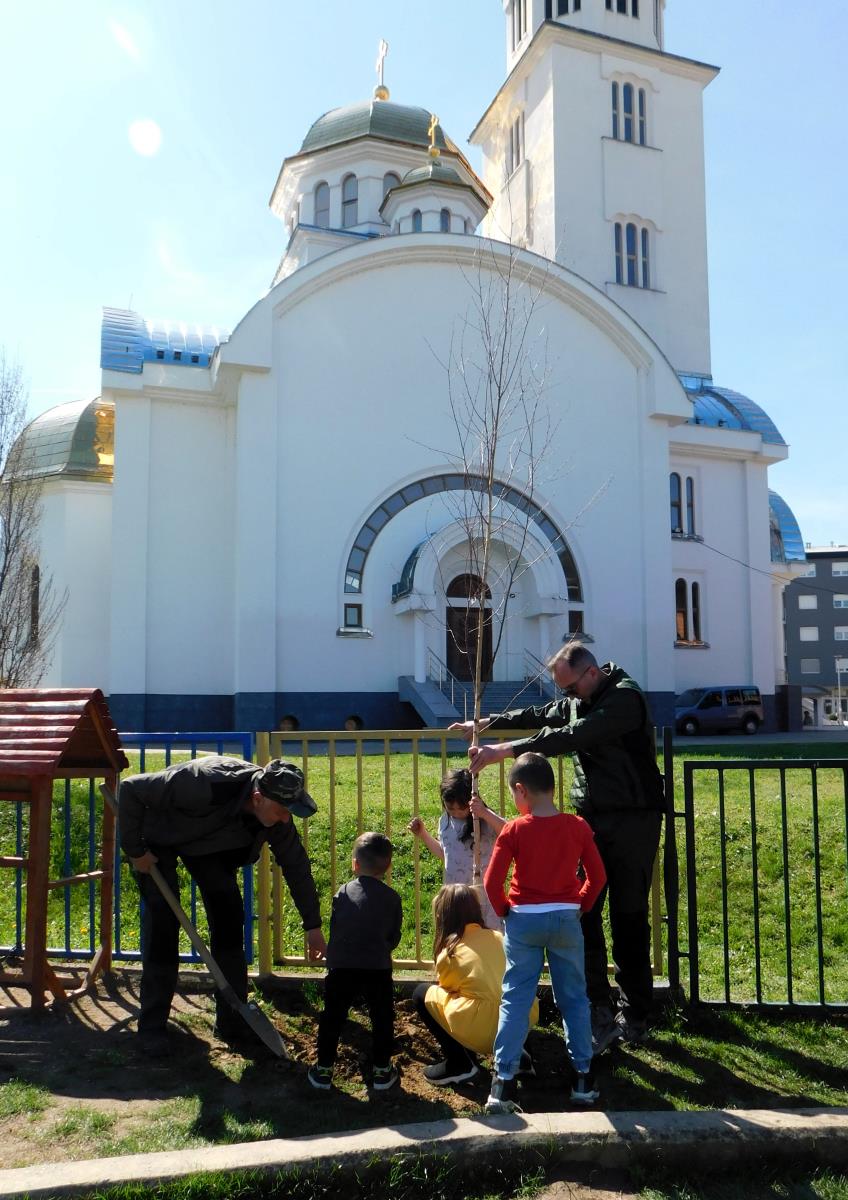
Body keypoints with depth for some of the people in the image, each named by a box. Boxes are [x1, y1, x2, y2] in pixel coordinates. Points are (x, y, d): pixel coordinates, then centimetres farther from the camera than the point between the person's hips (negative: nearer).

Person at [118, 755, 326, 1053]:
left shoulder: (275, 810, -25)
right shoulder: (204, 785, -44)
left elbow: (296, 864, -10)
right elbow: (130, 788, -34)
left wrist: (313, 926, -5)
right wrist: (134, 850, -26)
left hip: (207, 840, 5)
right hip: (158, 836, -5)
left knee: (228, 912, -4)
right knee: (162, 919, -13)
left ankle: (233, 1020, 7)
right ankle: (152, 1026, 0)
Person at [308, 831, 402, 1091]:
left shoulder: (343, 892, 4)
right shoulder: (392, 898, 2)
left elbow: (334, 929, 11)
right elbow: (394, 937, 8)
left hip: (341, 967, 1)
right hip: (377, 969, 0)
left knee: (332, 1018, 15)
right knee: (382, 1019, 16)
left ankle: (324, 1070, 22)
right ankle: (382, 1071, 23)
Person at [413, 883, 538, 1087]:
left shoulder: (450, 952, -1)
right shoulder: (497, 937, 12)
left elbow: (447, 990, 15)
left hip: (485, 1032, -6)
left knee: (422, 994, 12)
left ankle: (459, 1064, 9)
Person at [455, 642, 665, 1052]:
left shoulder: (625, 698, -16)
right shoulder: (578, 701, 11)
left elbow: (570, 736, -25)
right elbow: (539, 716, 24)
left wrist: (504, 751, -27)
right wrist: (485, 724, 13)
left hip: (632, 822, -7)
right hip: (592, 819, 7)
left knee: (630, 919, 1)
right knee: (582, 913, 0)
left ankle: (635, 1018, 13)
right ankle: (600, 1014, 4)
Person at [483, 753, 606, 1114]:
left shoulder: (514, 830, -10)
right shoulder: (578, 827, -3)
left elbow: (492, 882, -10)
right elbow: (597, 876, 2)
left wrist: (505, 912, 6)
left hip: (523, 921, -2)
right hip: (566, 920, 2)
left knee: (515, 1000, 5)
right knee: (574, 999, 14)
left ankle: (504, 1082, 5)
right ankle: (583, 1077, 18)